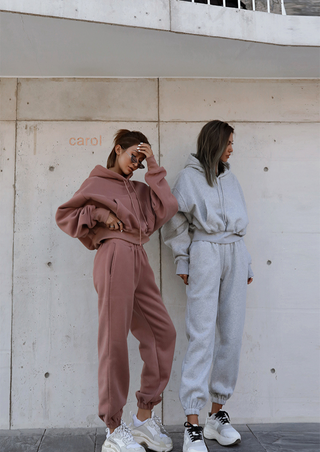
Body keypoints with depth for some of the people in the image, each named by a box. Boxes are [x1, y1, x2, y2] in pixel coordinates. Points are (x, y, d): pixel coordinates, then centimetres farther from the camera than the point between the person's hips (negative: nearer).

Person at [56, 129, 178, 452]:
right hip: (114, 256, -6)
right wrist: (98, 212, -4)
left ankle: (144, 417, 14)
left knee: (162, 333, 3)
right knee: (114, 339, -8)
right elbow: (64, 216, 11)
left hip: (139, 261, 6)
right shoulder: (96, 183, 12)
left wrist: (153, 167, 9)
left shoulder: (140, 190, 25)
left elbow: (167, 208, 7)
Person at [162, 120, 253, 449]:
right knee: (202, 334, -11)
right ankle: (192, 425, -8)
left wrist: (245, 262, 13)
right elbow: (176, 221, 2)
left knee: (231, 334, 3)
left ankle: (218, 413, 15)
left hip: (234, 252, 6)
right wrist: (183, 260, -4)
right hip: (205, 252, -5)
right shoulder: (189, 176, 5)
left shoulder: (231, 179, 20)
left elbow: (241, 222, 19)